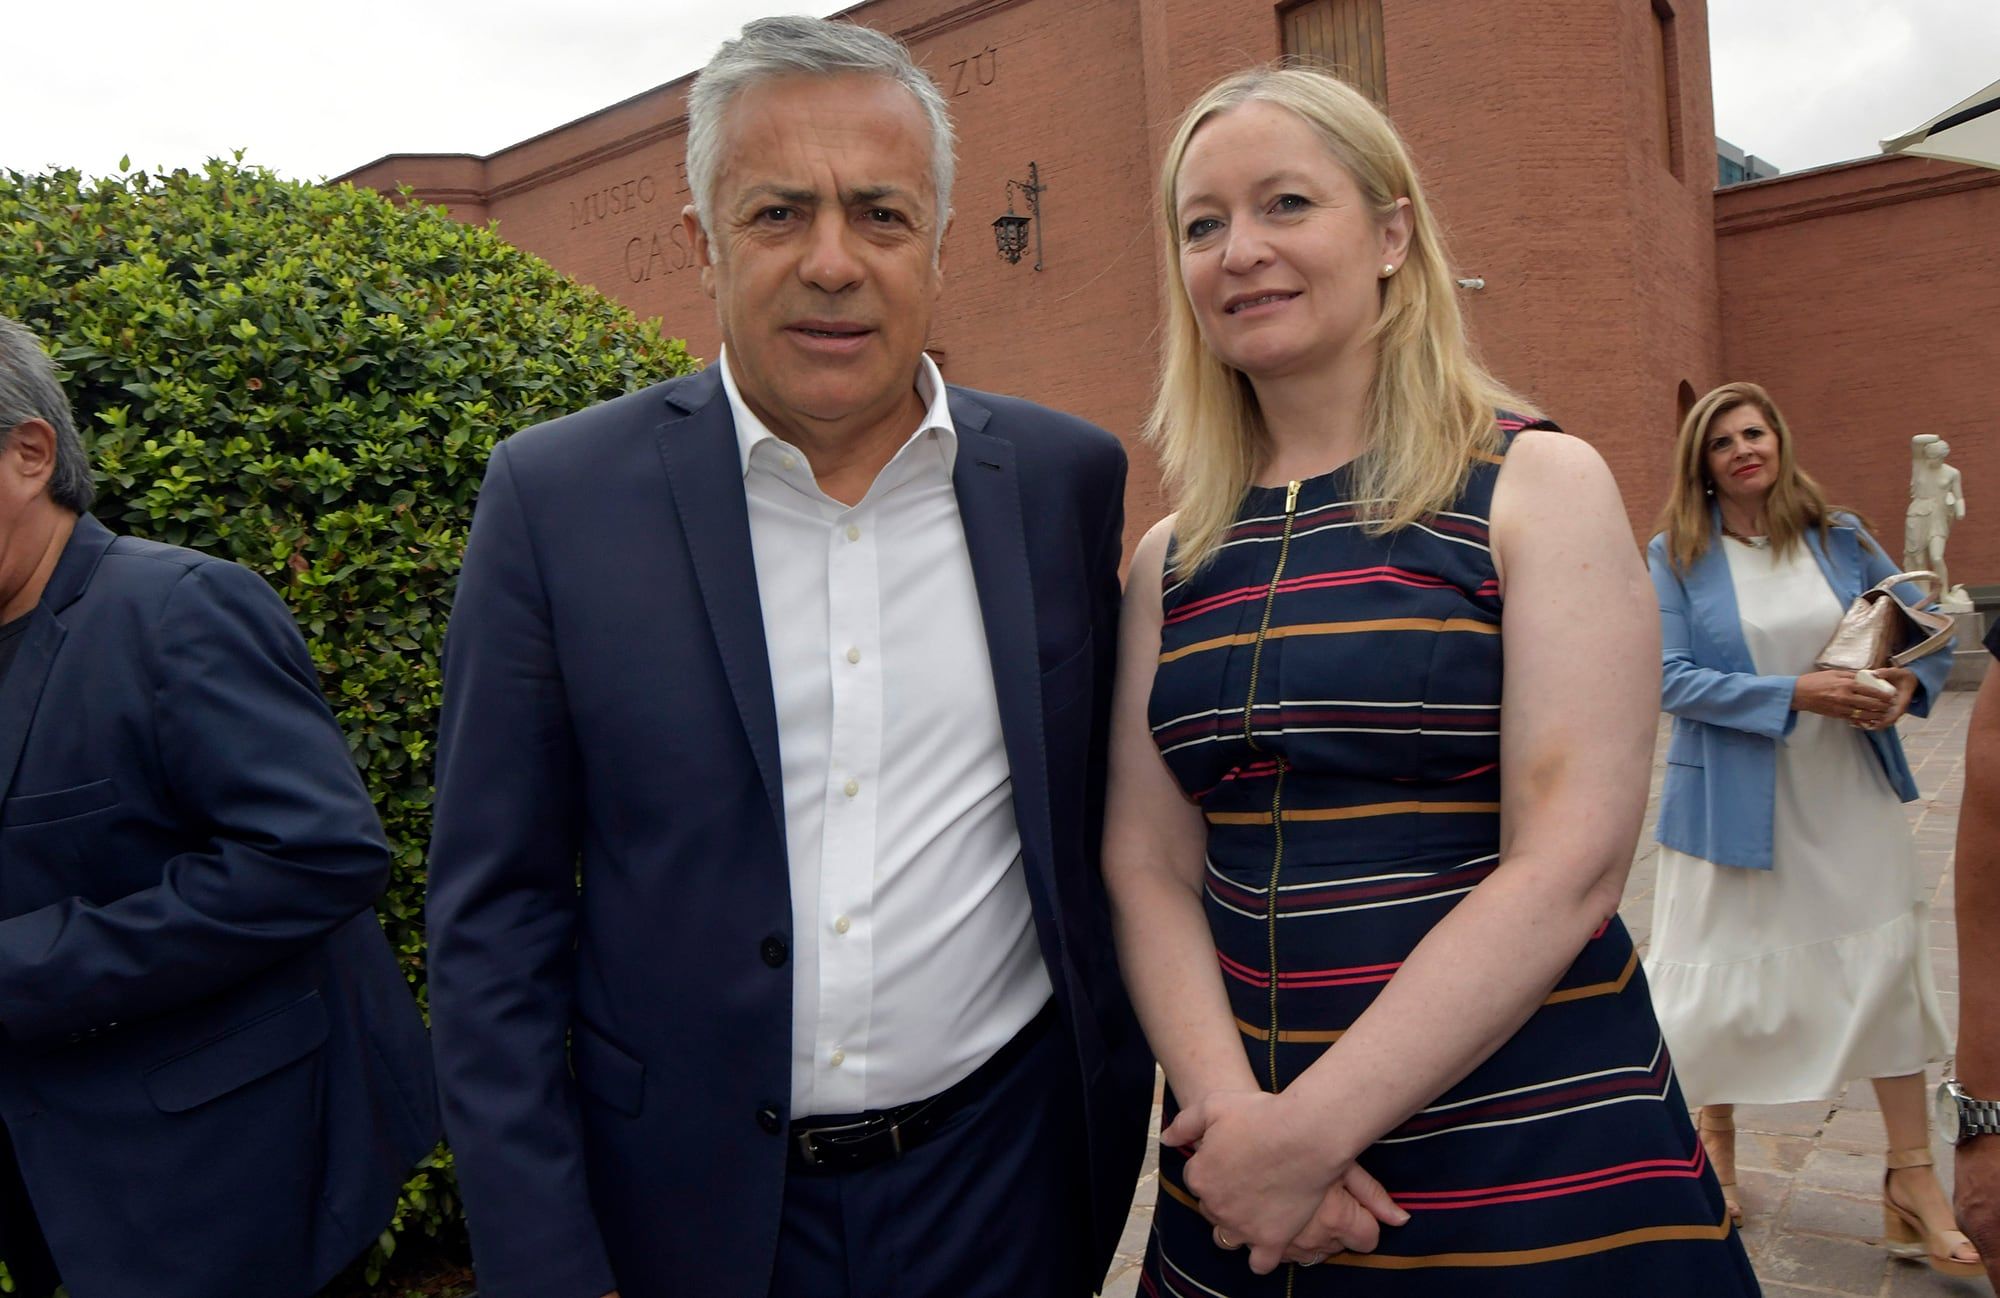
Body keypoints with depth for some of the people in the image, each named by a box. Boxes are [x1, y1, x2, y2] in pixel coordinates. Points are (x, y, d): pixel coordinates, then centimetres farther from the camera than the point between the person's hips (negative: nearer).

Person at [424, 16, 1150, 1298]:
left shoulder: (1067, 476, -3)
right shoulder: (556, 496, -10)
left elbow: (1099, 821, 6)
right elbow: (495, 915, -7)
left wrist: (1123, 1101, 8)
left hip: (1005, 1173, 2)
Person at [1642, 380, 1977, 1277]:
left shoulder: (1840, 537, 3)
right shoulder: (1676, 555, -6)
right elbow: (1672, 679, -14)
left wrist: (1909, 684, -10)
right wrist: (1795, 694, -23)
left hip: (1848, 798, 3)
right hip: (1732, 801, -2)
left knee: (1887, 964, 2)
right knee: (1723, 973, 8)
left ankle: (1912, 1177, 18)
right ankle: (1716, 1145, 33)